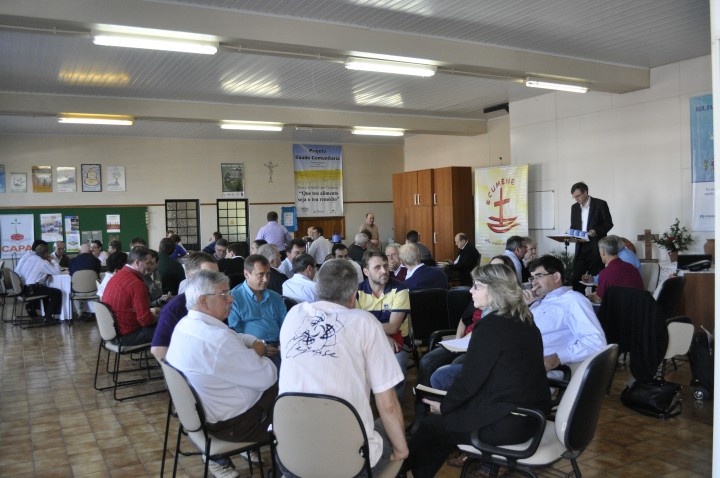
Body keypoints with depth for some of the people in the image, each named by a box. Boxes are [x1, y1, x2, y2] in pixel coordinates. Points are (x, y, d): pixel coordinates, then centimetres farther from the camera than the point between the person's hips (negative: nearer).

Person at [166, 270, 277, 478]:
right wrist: (255, 354, -5)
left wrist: (255, 344, -5)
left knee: (273, 388, 20)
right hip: (231, 424, -8)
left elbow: (235, 339, 13)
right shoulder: (216, 339, -33)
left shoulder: (186, 324, -3)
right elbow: (266, 377, -23)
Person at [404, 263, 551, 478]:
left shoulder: (491, 325, -18)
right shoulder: (526, 322, 8)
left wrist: (444, 406, 3)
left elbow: (470, 378, -14)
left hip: (505, 422, -8)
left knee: (429, 426, 7)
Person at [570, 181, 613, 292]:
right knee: (576, 278, -1)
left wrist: (596, 231, -20)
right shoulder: (574, 207, 13)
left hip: (596, 247, -4)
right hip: (581, 247, 5)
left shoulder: (600, 204, -2)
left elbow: (608, 223, -3)